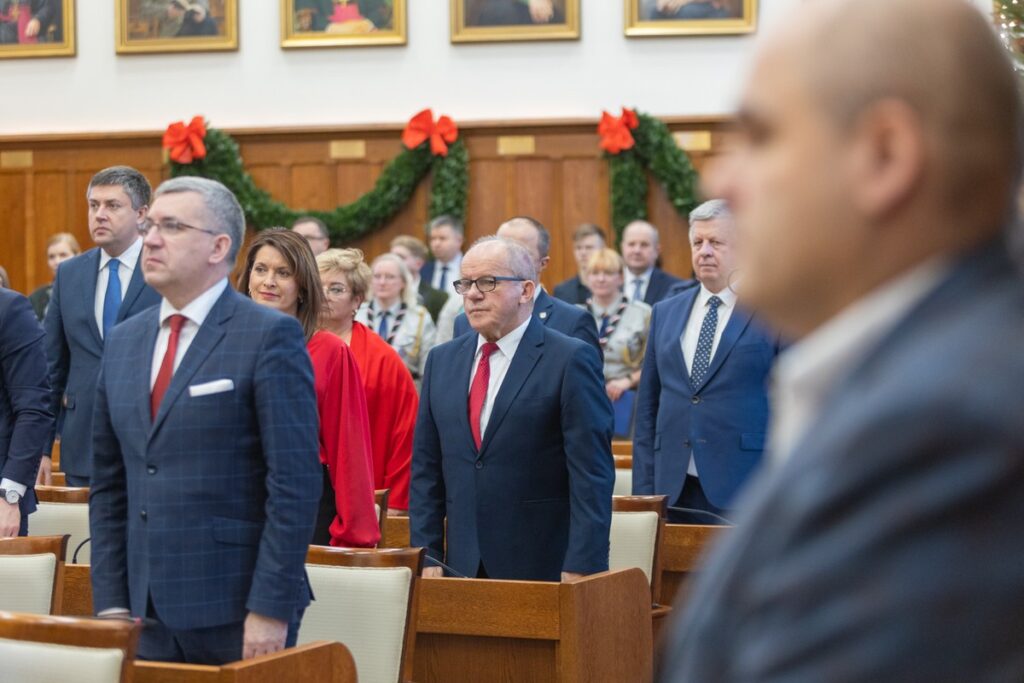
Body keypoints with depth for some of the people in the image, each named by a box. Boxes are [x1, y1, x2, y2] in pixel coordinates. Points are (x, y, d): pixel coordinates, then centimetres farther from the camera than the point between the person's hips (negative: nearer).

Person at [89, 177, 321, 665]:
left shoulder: (271, 337, -7)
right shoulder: (123, 341, 12)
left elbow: (295, 482, -12)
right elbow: (109, 485, 14)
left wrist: (271, 609, -16)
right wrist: (112, 603, 6)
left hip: (238, 614, -5)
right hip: (149, 615, 5)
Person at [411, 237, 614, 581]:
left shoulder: (571, 360, -5)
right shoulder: (442, 360, 12)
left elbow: (591, 474, -9)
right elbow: (426, 470, 13)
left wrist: (581, 568, -14)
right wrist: (427, 554, 4)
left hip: (543, 566, -4)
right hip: (462, 566, 5)